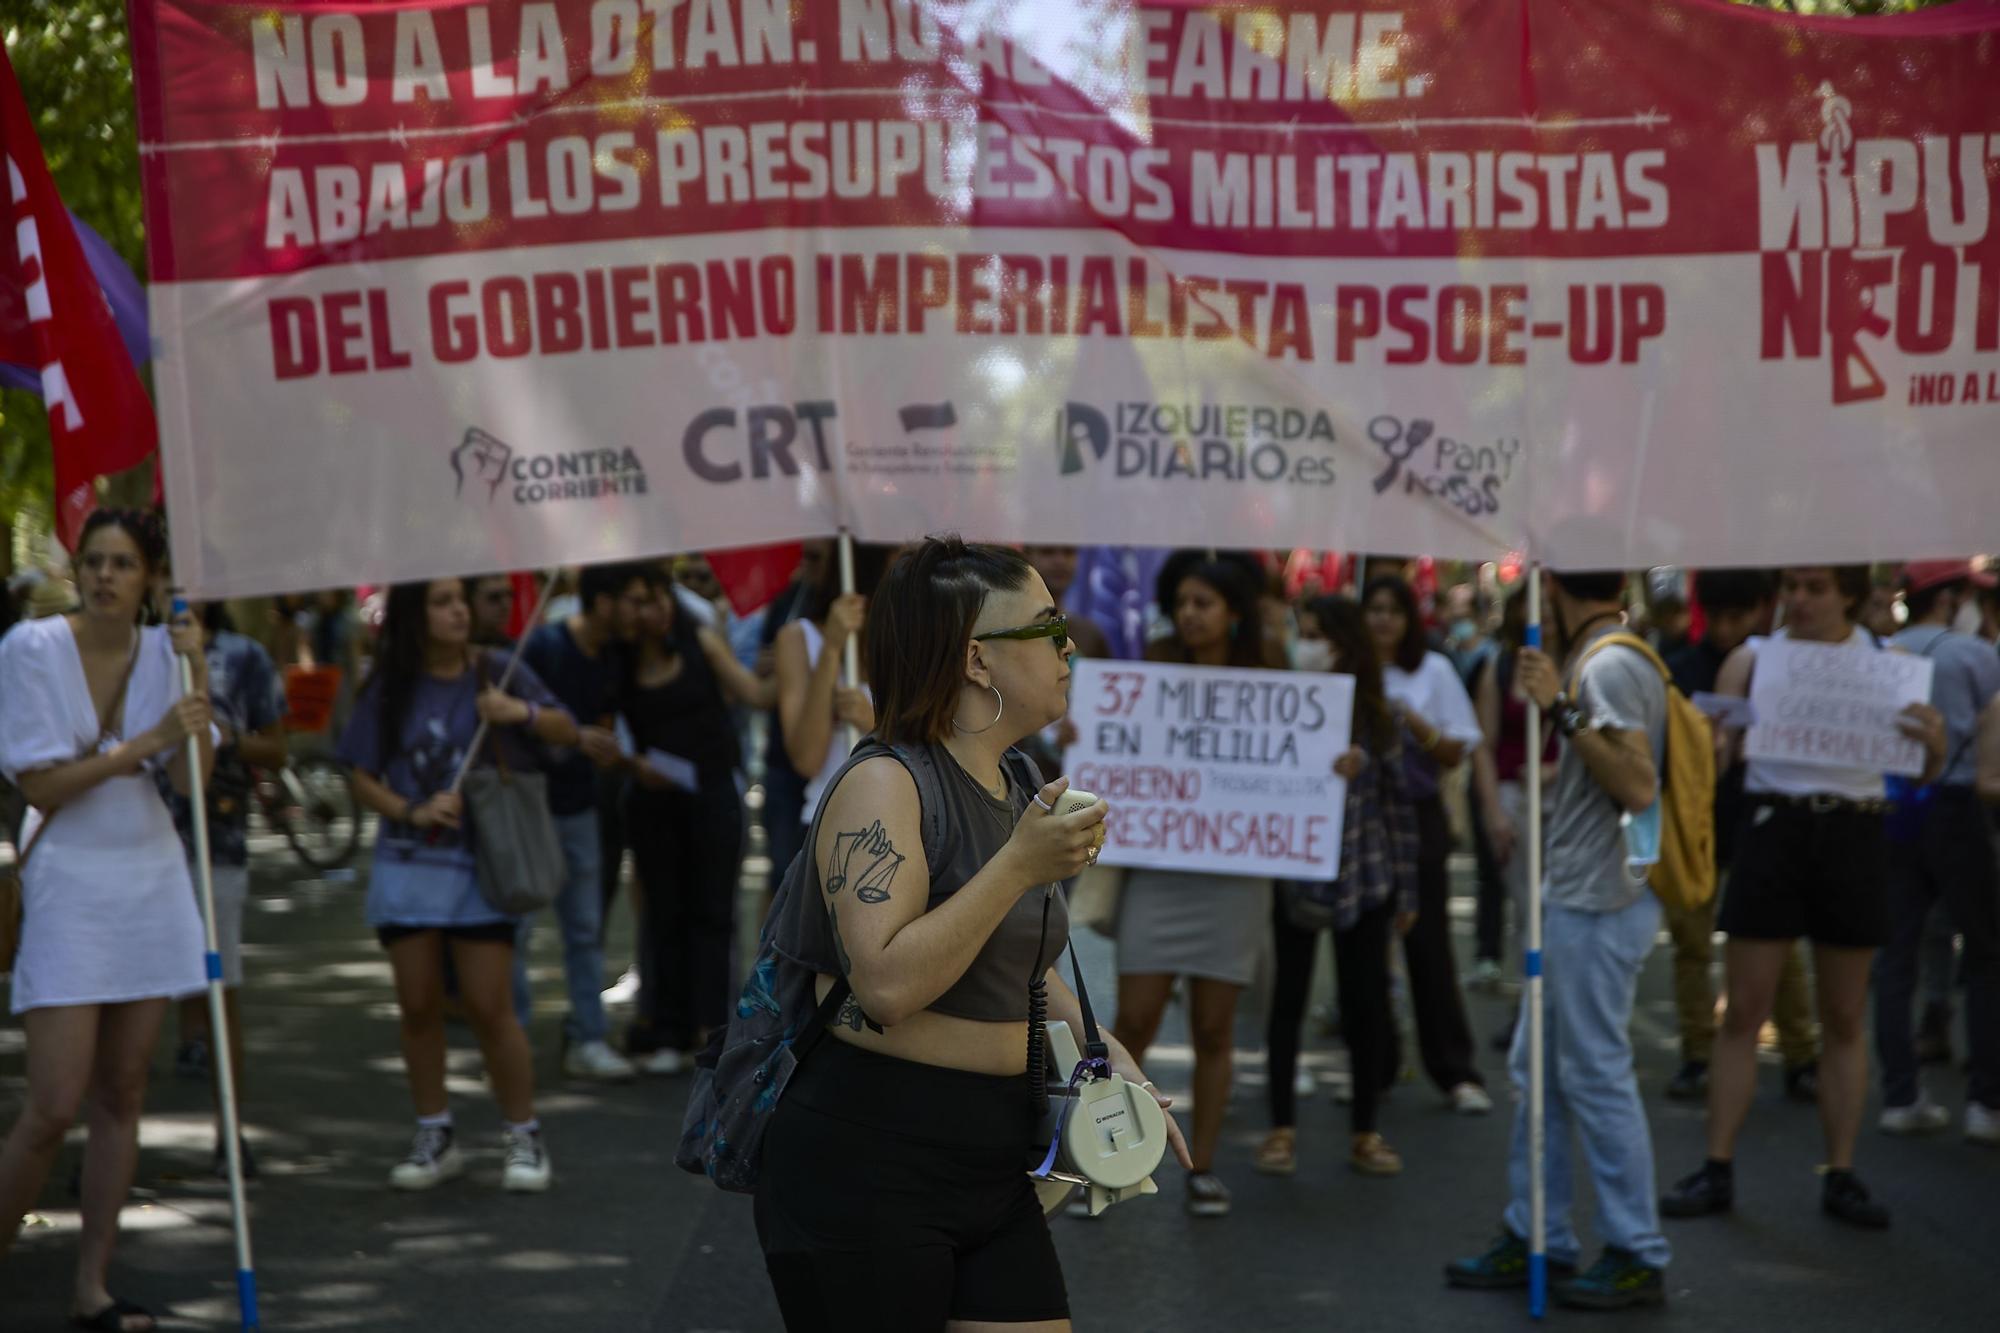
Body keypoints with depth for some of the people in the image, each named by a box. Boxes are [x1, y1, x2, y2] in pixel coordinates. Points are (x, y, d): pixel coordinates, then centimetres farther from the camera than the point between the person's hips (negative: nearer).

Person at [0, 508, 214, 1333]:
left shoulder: (164, 651, 3)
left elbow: (192, 780, -4)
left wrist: (196, 677, -14)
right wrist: (141, 745, -19)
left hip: (151, 875, 4)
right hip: (69, 882, -4)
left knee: (122, 1096, 7)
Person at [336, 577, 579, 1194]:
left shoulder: (496, 672, 0)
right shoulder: (389, 689, 3)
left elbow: (568, 732, 3)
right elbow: (363, 778, 4)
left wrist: (524, 711, -17)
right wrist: (413, 812, -13)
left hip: (483, 864, -2)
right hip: (408, 862, 2)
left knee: (490, 1007, -6)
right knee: (418, 1006, 5)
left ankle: (524, 1138, 5)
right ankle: (435, 1136, 17)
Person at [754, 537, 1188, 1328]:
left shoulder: (1019, 786, 11)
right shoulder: (885, 784, -14)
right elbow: (888, 986, -25)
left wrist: (1104, 1051, 11)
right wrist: (1021, 865, -24)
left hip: (989, 1163, 8)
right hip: (869, 1165, -8)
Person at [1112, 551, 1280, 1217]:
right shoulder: (1156, 670, 5)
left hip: (1232, 870, 0)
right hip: (1156, 863, 0)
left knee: (1213, 1028, 5)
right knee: (1134, 1020, -5)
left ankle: (1202, 1168, 15)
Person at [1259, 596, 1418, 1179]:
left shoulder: (1377, 717, 3)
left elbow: (1398, 801, 7)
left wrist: (1405, 888, 6)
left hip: (1363, 876, 2)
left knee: (1367, 1003, 4)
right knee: (1288, 999, 4)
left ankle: (1364, 1132, 16)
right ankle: (1282, 1128, 15)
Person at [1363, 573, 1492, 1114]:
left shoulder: (1434, 670, 4)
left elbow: (1456, 753, 4)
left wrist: (1417, 726, -13)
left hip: (1417, 814, -1)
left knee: (1428, 942, -3)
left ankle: (1456, 1072, 0)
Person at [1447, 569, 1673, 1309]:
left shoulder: (1608, 666, -16)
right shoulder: (1594, 663, 14)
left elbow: (1639, 786, -25)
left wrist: (1562, 710, -25)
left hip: (1598, 907, -10)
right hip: (1576, 897, 10)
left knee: (1596, 1076, -5)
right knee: (1537, 1073, 14)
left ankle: (1637, 1257, 3)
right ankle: (1535, 1240, 21)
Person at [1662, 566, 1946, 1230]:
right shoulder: (1752, 658, 3)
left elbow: (1926, 772, 3)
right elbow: (1713, 755, 3)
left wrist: (1933, 742, -20)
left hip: (1853, 833, 0)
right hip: (1775, 827, 0)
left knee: (1845, 1018, 7)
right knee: (1743, 1011, 0)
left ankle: (1841, 1175, 14)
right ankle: (1717, 1170, 5)